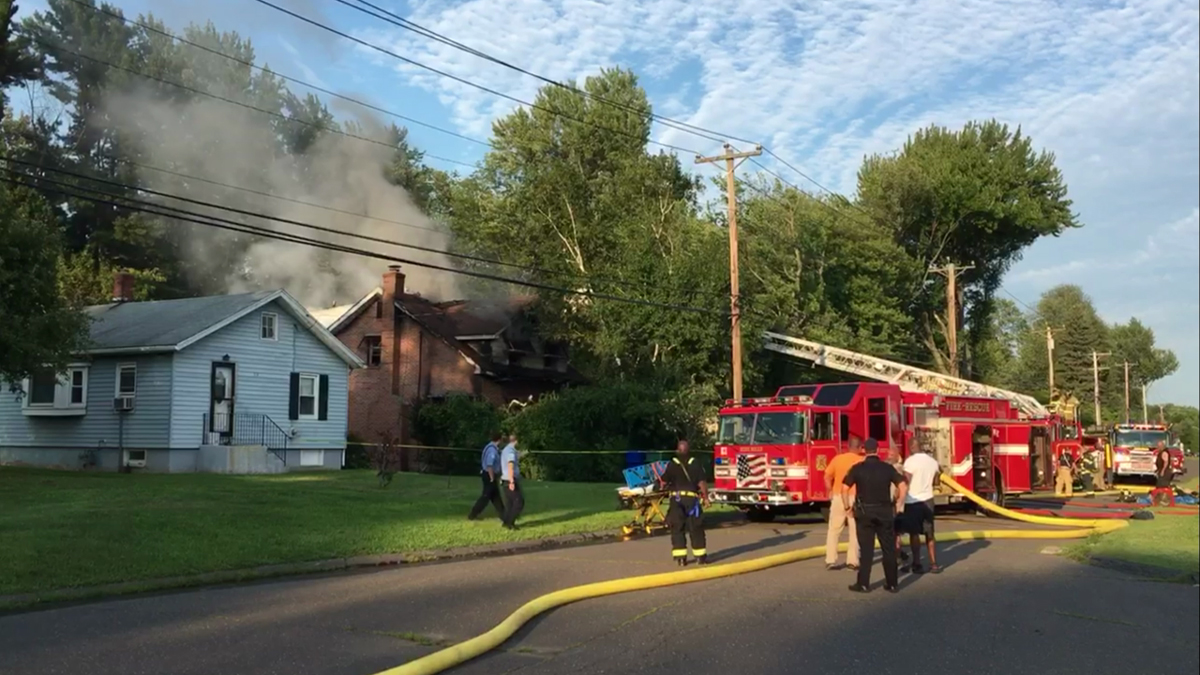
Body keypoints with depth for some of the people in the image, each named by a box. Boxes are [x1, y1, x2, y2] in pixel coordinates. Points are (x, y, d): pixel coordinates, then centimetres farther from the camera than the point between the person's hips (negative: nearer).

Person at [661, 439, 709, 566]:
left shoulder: (672, 464, 0)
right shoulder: (695, 464, 1)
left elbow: (664, 483, 2)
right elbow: (702, 483, -6)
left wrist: (667, 487, 25)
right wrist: (705, 498, 2)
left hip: (677, 499, 0)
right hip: (692, 498, 0)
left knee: (677, 529, 4)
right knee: (696, 529, 8)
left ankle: (680, 557, -1)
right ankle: (701, 556, 10)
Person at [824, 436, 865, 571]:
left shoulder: (837, 459, 3)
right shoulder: (862, 461, -3)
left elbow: (827, 477, 1)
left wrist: (830, 492, 11)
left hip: (838, 497, 2)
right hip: (855, 498, -2)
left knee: (834, 530, 8)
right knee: (855, 531, 8)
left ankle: (830, 560, 5)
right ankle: (852, 561, 7)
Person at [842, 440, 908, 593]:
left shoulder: (857, 468, -4)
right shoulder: (888, 468, 0)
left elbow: (844, 488, -6)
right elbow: (904, 488, -4)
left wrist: (846, 505, 6)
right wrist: (898, 506, 5)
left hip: (864, 512, -1)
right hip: (885, 512, 1)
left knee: (866, 549, 5)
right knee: (889, 549, 9)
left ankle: (863, 584, 7)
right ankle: (892, 584, 13)